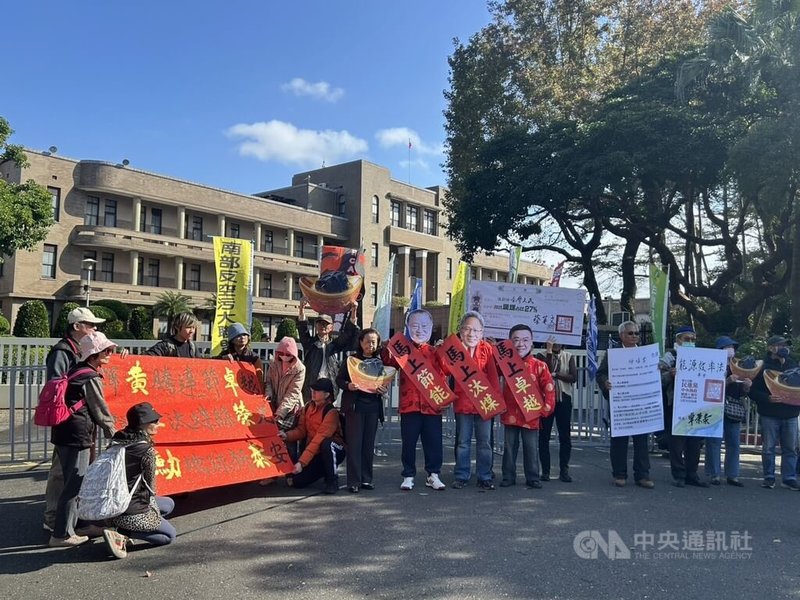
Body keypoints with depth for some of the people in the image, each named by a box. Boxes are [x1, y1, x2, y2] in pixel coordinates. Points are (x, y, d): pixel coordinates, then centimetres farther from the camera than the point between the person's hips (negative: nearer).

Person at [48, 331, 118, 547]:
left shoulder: (75, 371, 14)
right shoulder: (91, 378, -13)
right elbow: (100, 411, -8)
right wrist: (114, 434, 5)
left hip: (63, 433, 10)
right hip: (77, 436, -10)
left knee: (72, 483, 19)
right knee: (75, 485, -2)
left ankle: (67, 527, 30)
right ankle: (62, 534, 3)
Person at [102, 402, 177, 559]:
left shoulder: (117, 442, 0)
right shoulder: (147, 450, -21)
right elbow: (150, 486, -9)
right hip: (133, 511, -8)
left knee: (169, 504, 25)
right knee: (170, 535, 13)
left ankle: (119, 527, 8)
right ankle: (121, 534, -6)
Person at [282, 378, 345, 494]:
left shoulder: (331, 412, -22)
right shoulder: (308, 407, 2)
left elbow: (319, 439, -29)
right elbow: (301, 430, 0)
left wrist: (301, 462, -33)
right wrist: (287, 435, -21)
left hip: (334, 452, -6)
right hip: (315, 454, 6)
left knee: (326, 443, -39)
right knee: (297, 481, -11)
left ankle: (332, 481, -18)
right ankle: (325, 471, 17)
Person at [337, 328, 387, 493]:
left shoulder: (380, 362, 10)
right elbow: (339, 379, 2)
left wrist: (383, 390, -6)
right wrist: (348, 386, -18)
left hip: (373, 406, 3)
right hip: (355, 405, -3)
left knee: (369, 443, 7)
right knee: (354, 443, -3)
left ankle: (366, 479, 16)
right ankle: (354, 481, 2)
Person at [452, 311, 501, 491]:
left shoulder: (487, 348, -2)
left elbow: (493, 375, -6)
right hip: (462, 400, 0)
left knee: (484, 442, 8)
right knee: (463, 442, 10)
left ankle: (484, 477, 18)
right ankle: (461, 476, 21)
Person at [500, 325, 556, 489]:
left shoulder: (539, 366, -6)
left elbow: (549, 388, -7)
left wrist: (546, 408, -11)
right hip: (510, 414, 2)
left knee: (531, 448, 7)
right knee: (509, 447, 11)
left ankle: (533, 478, 17)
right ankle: (508, 476, 21)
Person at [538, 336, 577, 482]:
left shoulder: (569, 357, 6)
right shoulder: (542, 356, 2)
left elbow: (574, 377, -6)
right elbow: (547, 371, -16)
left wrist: (555, 375, -13)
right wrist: (549, 351, -17)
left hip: (564, 399, 1)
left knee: (565, 436, 3)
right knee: (544, 436, 2)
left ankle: (564, 470, 10)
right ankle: (545, 470, 9)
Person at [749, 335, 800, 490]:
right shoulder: (762, 367, -2)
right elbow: (753, 391, -4)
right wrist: (768, 398, -19)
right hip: (770, 414, -3)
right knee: (768, 448, 3)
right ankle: (769, 477, 13)